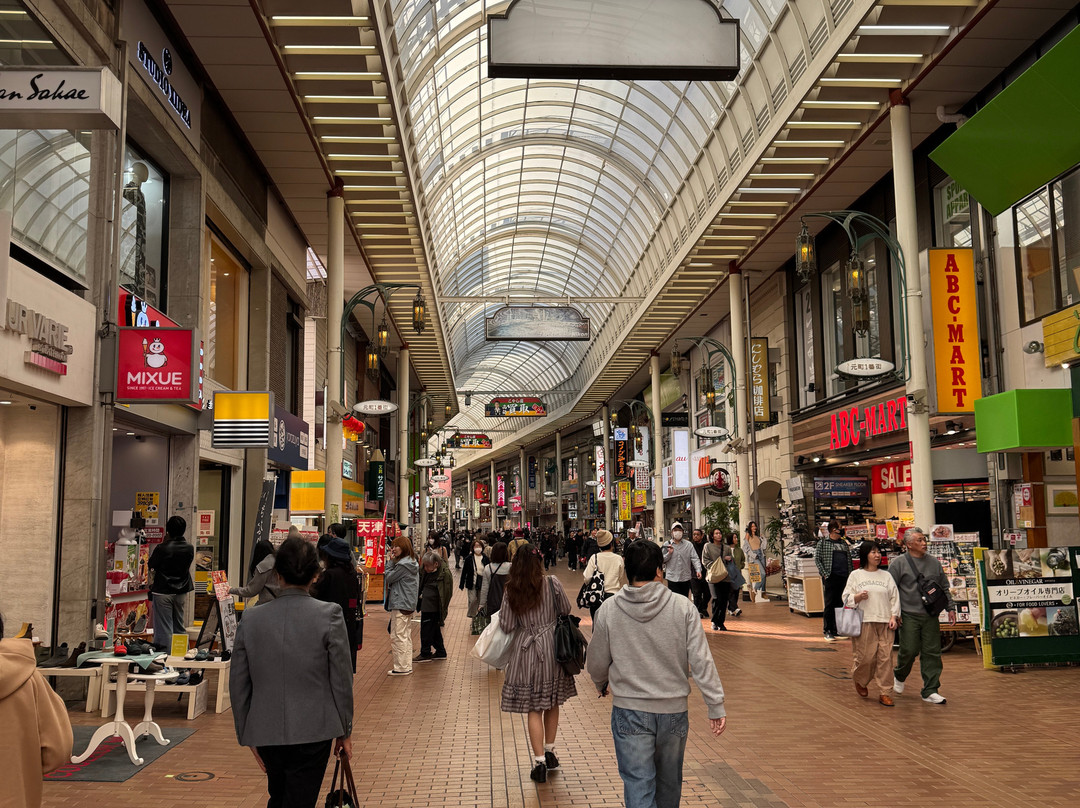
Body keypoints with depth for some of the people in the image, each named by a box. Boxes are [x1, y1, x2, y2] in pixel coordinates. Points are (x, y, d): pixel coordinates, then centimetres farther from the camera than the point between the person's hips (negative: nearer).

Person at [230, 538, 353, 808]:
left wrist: (247, 735, 15)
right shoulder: (329, 615, -12)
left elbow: (238, 685, 4)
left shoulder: (250, 620, -2)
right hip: (312, 731, -4)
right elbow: (341, 680, -8)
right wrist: (344, 731, 5)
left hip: (266, 732, 4)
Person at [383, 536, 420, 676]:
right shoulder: (412, 562, 13)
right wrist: (392, 561, 5)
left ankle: (401, 667, -3)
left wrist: (389, 561, -5)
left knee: (398, 636, -5)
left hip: (400, 604, -10)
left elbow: (389, 578, -10)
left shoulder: (403, 565, -18)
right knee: (406, 635, 15)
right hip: (408, 604, 10)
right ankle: (407, 665, 20)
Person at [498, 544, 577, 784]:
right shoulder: (552, 583, -8)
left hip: (526, 651, -1)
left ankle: (540, 762, 3)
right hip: (552, 648, 1)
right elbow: (566, 610, 3)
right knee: (552, 703, 18)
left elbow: (506, 626, -6)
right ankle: (549, 752, 29)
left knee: (534, 709, 5)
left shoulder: (512, 591, -8)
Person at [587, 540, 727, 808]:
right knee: (669, 783, 22)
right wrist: (716, 707, -3)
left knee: (638, 785, 3)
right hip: (673, 709, 1)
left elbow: (596, 664, 2)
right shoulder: (682, 607, -10)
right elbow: (701, 661, -10)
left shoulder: (608, 610, -8)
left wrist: (601, 685, 24)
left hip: (629, 710, -1)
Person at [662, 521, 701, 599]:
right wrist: (669, 553, -13)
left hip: (686, 578, 2)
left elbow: (694, 558, -2)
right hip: (672, 579, -2)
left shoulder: (688, 545, 5)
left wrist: (698, 570, -16)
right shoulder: (667, 545, 3)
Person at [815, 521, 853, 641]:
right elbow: (817, 559, -3)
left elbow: (849, 560, 20)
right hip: (831, 577, -5)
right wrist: (824, 574, -11)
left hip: (844, 577, 5)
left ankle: (838, 630, 17)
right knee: (830, 604, -3)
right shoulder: (823, 543, 1)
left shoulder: (844, 543, 16)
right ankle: (828, 631, 3)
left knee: (841, 604, 7)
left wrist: (850, 575, 9)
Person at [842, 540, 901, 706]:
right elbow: (846, 598, 5)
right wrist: (858, 597, -15)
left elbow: (894, 597, 12)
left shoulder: (886, 576, 13)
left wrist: (893, 617, 1)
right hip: (864, 622, -2)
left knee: (885, 657, -3)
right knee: (865, 657, -4)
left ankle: (884, 692, 7)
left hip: (884, 623, 2)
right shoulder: (856, 575, 7)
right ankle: (860, 681, 25)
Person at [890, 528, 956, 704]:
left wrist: (950, 608, 12)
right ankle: (899, 676, 25)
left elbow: (944, 588, 20)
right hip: (909, 616, -4)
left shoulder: (934, 563, 13)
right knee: (909, 650, -5)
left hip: (931, 616, 4)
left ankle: (930, 691, 8)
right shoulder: (899, 563, -1)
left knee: (932, 653, 1)